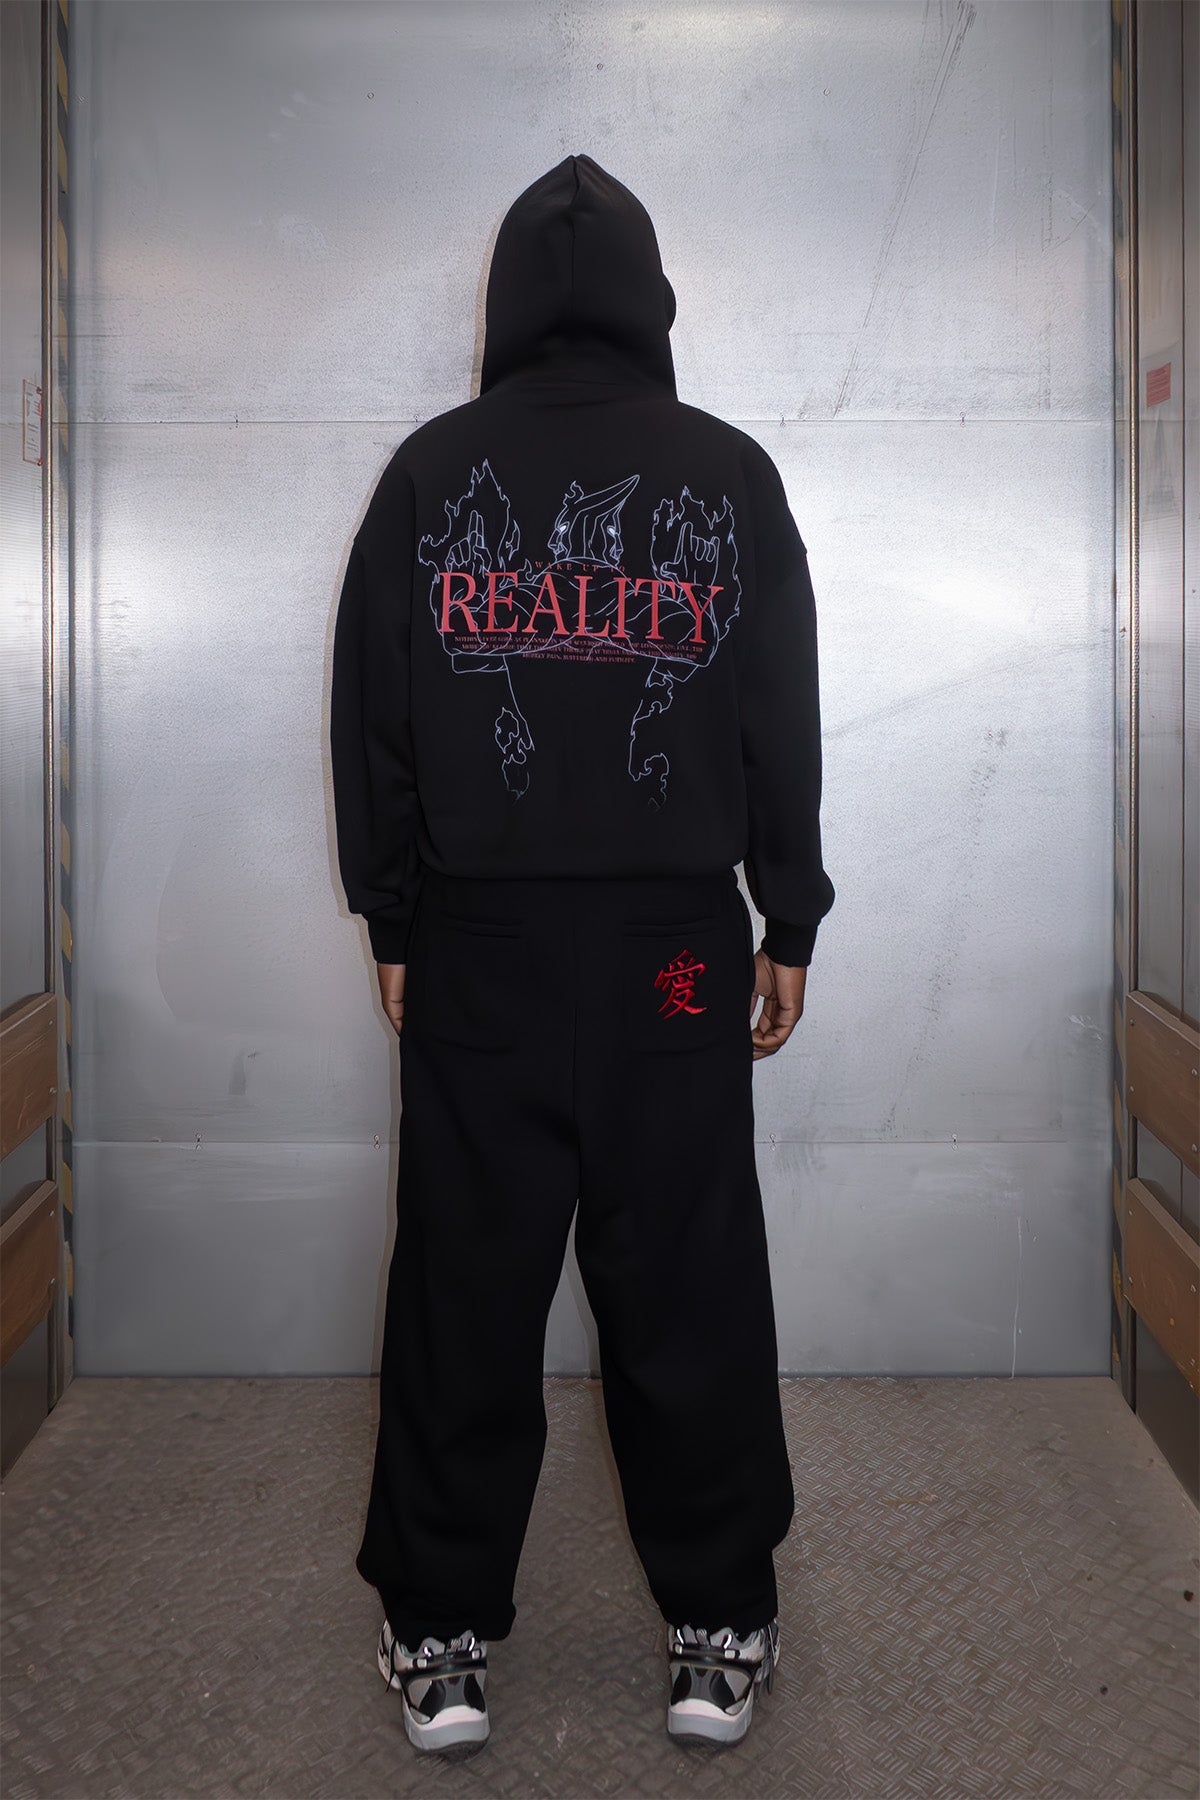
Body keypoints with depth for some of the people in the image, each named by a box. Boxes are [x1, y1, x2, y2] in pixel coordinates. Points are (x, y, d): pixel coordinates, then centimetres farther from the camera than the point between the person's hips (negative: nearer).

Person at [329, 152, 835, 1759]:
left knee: (465, 1285, 7)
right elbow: (785, 721, 4)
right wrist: (788, 926, 11)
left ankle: (444, 1639, 17)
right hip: (673, 946, 0)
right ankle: (719, 1635, 18)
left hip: (474, 945, 1)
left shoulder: (429, 471, 3)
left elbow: (373, 717, 5)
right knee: (689, 1291, 7)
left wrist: (393, 921, 13)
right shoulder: (730, 474, 2)